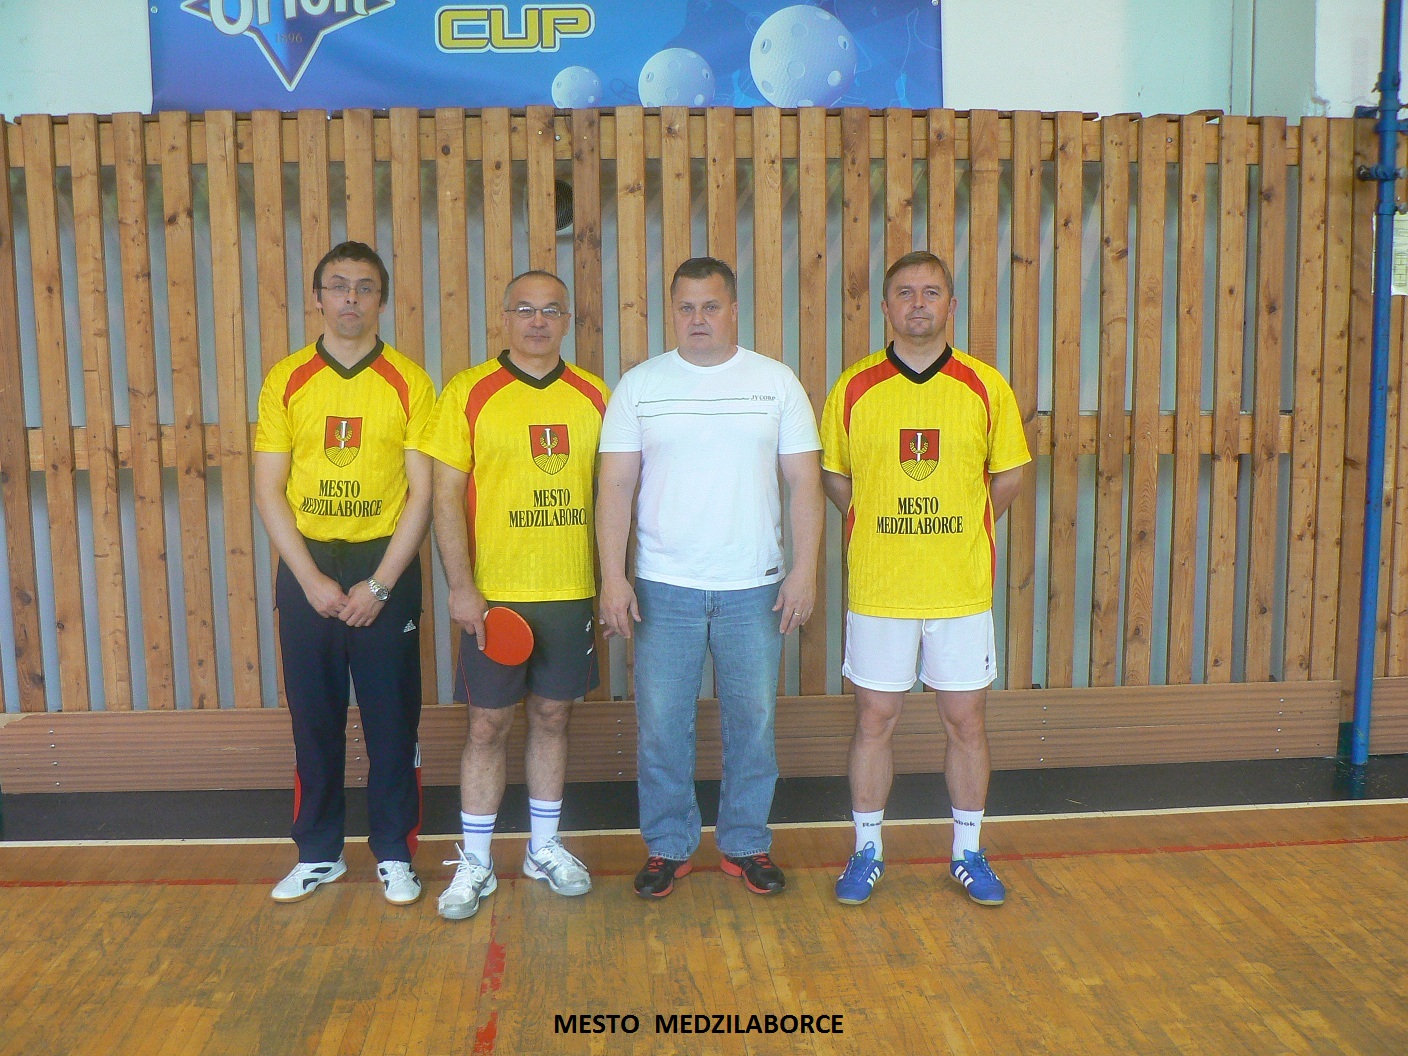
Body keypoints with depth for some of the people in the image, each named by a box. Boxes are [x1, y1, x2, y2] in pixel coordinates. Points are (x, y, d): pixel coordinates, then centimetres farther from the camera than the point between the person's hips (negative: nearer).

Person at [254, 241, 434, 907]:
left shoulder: (409, 384, -1)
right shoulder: (285, 381, 3)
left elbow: (421, 495, -4)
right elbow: (268, 490, -1)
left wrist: (379, 584, -12)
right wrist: (312, 580, -10)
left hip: (386, 568, -1)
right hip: (306, 570, 1)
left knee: (392, 719, 5)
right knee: (313, 718, 9)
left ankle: (395, 853, 20)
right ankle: (318, 852, 25)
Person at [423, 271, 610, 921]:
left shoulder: (594, 396, 6)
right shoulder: (469, 393, -3)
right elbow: (446, 496, -5)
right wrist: (460, 587, -12)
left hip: (570, 592, 3)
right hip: (494, 595, -3)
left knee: (552, 717, 13)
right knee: (488, 725, 4)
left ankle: (544, 849, 29)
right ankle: (474, 863, 19)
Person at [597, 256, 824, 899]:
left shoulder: (777, 382, 3)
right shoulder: (639, 385, 3)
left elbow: (805, 483, 2)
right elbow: (615, 486, 1)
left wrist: (805, 569, -5)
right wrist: (613, 578, -7)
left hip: (755, 589, 0)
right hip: (663, 587, 0)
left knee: (752, 723, 9)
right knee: (661, 726, 5)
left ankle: (745, 843, 26)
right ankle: (667, 846, 23)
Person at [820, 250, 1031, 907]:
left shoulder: (986, 387, 0)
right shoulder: (853, 389, -1)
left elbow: (1008, 476, 9)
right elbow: (835, 478, 10)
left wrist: (958, 532, 8)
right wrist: (883, 532, 6)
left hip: (962, 588, 1)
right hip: (878, 589, 0)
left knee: (965, 721, 10)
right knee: (874, 719, 8)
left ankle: (967, 852, 27)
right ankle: (867, 851, 25)